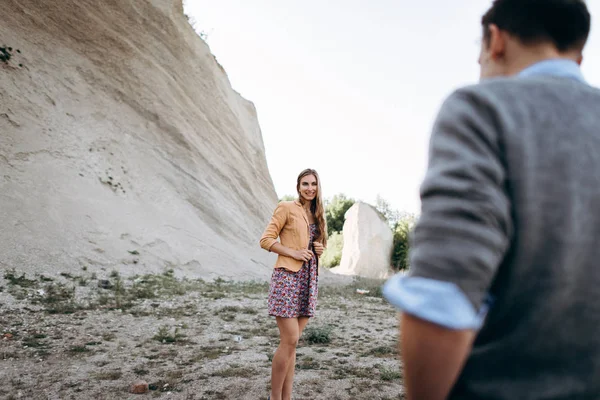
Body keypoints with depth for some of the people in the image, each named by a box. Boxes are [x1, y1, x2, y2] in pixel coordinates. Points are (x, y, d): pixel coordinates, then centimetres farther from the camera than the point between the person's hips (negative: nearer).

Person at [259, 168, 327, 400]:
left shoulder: (318, 215, 18)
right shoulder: (286, 208, -2)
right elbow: (266, 240, -6)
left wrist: (320, 249, 5)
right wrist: (293, 253, -15)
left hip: (309, 280, 6)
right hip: (288, 276, -6)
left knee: (292, 342, 9)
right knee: (289, 341, -9)